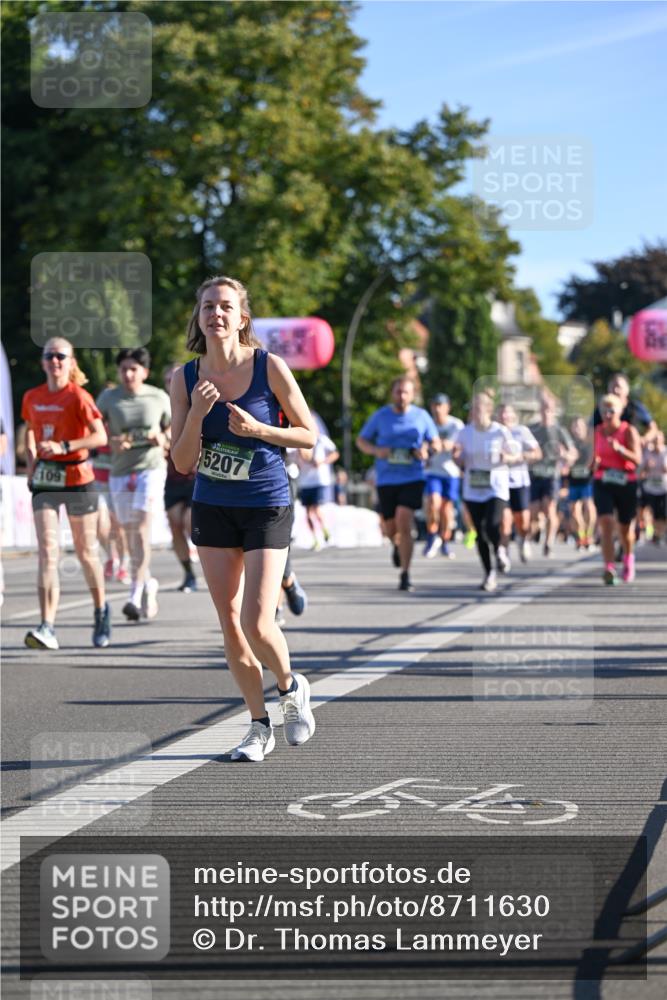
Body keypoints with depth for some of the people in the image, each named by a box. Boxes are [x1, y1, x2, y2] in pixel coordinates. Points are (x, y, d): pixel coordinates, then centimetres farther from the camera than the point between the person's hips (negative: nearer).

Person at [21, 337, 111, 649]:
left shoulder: (78, 397, -9)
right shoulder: (32, 398, 6)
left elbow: (100, 437, -18)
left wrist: (63, 446, -28)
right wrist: (31, 464, 10)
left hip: (77, 478, -3)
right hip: (45, 481, 3)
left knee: (86, 551, 10)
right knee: (47, 552, -11)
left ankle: (101, 611, 34)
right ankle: (47, 627, -19)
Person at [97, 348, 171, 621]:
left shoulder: (158, 397, 3)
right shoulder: (108, 398, 2)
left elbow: (171, 430, 15)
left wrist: (163, 439, -8)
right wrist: (111, 442, -19)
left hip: (151, 468, -2)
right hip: (120, 472, 2)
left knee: (141, 528, -17)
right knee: (130, 533, 9)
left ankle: (136, 595, -21)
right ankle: (148, 583, 32)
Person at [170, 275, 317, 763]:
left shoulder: (269, 367, -11)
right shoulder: (186, 379, -3)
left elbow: (309, 434, -4)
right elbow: (182, 463, -2)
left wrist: (258, 429, -19)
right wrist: (196, 415, -18)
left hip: (267, 507, -4)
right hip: (212, 508, 4)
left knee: (257, 623, -12)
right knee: (230, 622, 7)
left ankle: (292, 687, 20)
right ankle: (259, 725, 21)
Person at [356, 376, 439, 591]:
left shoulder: (422, 416, 4)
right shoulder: (380, 416, 3)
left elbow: (436, 443, 12)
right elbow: (361, 440, 11)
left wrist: (427, 451, -12)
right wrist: (376, 451, -11)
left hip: (413, 478, -2)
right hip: (386, 479, 2)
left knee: (403, 521, -18)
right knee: (390, 528, 8)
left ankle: (405, 574, -12)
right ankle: (397, 544, 47)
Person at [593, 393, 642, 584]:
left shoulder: (629, 431, -7)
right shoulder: (597, 431, 5)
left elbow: (637, 459, -17)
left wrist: (620, 449, -30)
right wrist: (595, 463, 1)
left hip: (626, 484, -2)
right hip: (602, 483, 2)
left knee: (625, 527, 13)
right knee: (606, 523, -18)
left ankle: (628, 558, 45)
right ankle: (609, 569, -24)